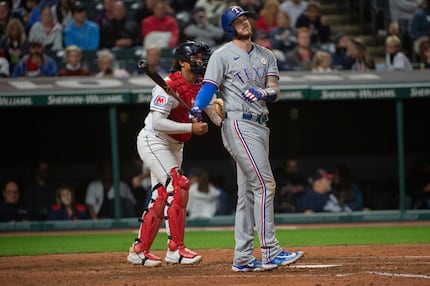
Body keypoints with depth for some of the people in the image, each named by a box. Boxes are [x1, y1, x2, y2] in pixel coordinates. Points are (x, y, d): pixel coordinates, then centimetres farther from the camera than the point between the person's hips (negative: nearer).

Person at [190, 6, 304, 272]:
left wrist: (262, 93, -19)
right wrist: (196, 109, -30)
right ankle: (270, 252, -18)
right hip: (238, 123, -7)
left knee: (248, 192, 8)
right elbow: (209, 87, -11)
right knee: (265, 185, -15)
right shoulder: (223, 55, -1)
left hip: (260, 126, 7)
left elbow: (275, 92, 4)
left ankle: (243, 258, 11)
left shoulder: (266, 55, 15)